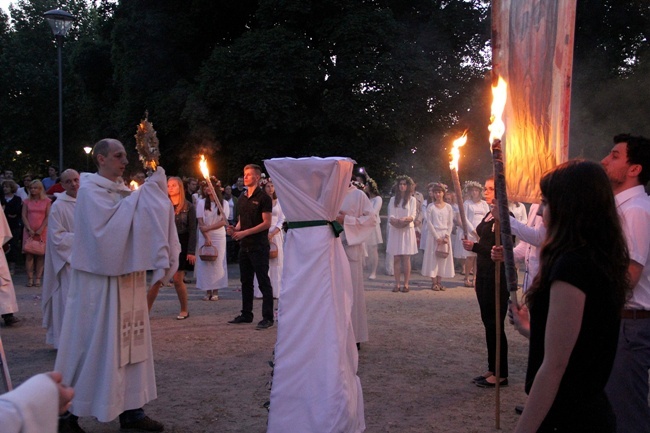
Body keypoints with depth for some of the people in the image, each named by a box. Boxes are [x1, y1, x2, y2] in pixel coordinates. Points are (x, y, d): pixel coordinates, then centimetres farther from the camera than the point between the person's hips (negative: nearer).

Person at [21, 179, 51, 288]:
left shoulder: (46, 201, 4)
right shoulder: (27, 201, 9)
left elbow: (48, 216, 0)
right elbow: (24, 216, 4)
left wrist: (41, 229, -9)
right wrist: (29, 229, -8)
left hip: (42, 231, -1)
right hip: (29, 231, 1)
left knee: (40, 254, -3)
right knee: (29, 254, -3)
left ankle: (38, 278, 0)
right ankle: (30, 278, -1)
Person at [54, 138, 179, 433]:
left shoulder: (123, 191, 14)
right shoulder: (90, 189, -9)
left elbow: (143, 225, 11)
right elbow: (111, 223, -23)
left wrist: (154, 192, -2)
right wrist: (143, 193, -18)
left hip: (125, 278, 8)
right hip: (99, 278, -8)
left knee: (128, 342, 8)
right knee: (93, 343, -1)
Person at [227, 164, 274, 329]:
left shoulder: (263, 198, -7)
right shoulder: (241, 199, 15)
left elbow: (266, 223, -12)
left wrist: (245, 232, -17)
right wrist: (235, 229, -1)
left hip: (259, 246, -7)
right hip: (244, 246, 8)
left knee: (263, 282, -4)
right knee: (246, 281, 13)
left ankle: (268, 317, -1)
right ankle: (246, 314, 22)